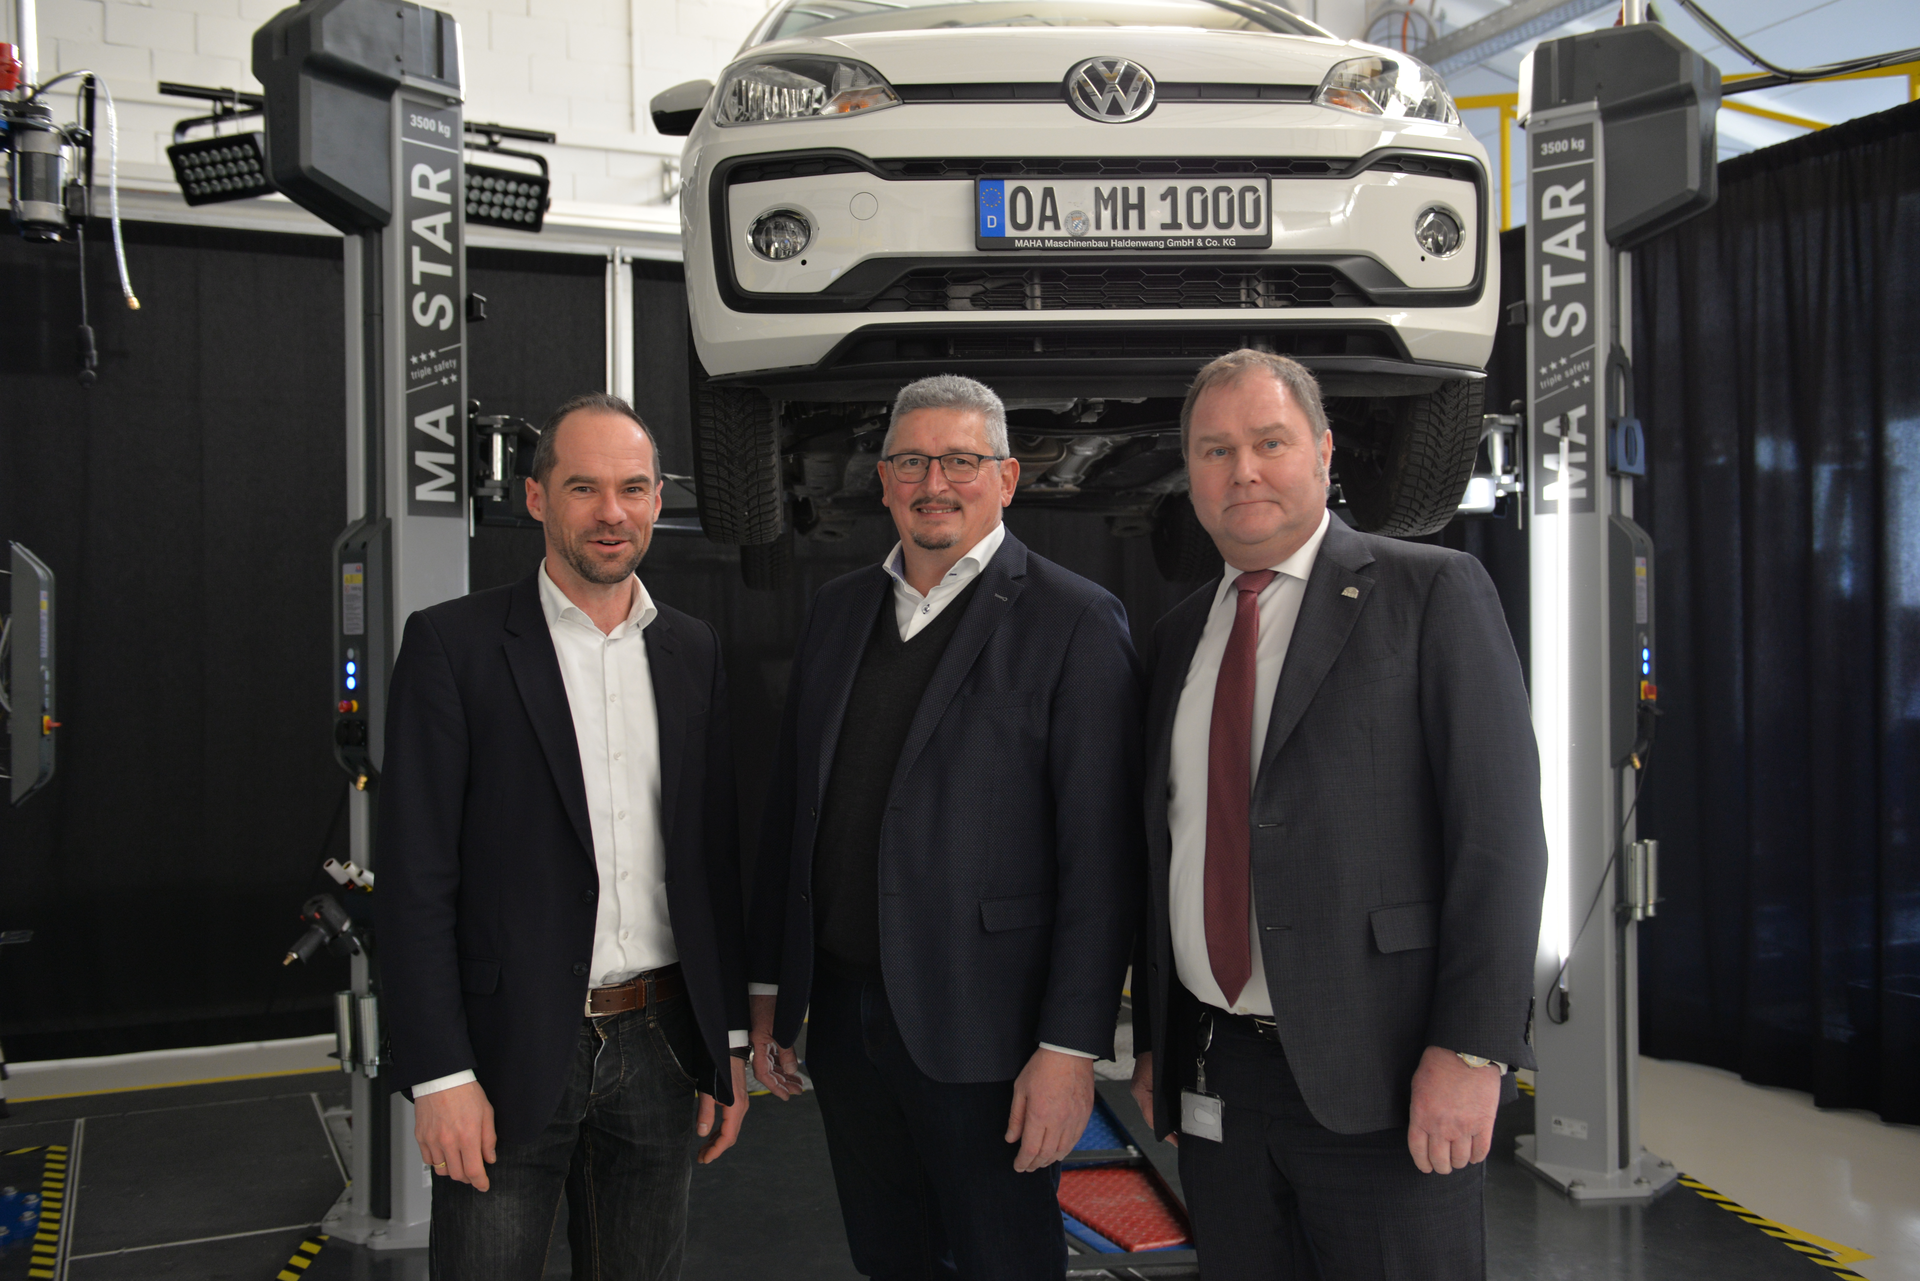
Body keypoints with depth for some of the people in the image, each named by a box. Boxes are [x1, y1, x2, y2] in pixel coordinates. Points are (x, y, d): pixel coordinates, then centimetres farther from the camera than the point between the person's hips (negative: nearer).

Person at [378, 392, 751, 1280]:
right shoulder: (453, 644, -6)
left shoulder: (694, 652, 7)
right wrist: (439, 1074, -12)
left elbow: (719, 859, 10)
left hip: (658, 1048, 4)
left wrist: (730, 1042, 8)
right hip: (510, 1055, -4)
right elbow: (416, 878, -8)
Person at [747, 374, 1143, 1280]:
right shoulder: (838, 610, 10)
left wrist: (1071, 1048, -16)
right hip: (840, 1010, 6)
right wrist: (769, 985, 12)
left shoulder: (1075, 621, -9)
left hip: (978, 1032, -5)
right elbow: (790, 805, 13)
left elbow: (1100, 856, -13)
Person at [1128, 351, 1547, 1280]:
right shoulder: (1179, 636, 13)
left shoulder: (1431, 592, -3)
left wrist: (1471, 1051, -16)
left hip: (1383, 1078, -5)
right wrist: (1151, 1043, 14)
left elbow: (1500, 832, -9)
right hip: (1213, 1076, 5)